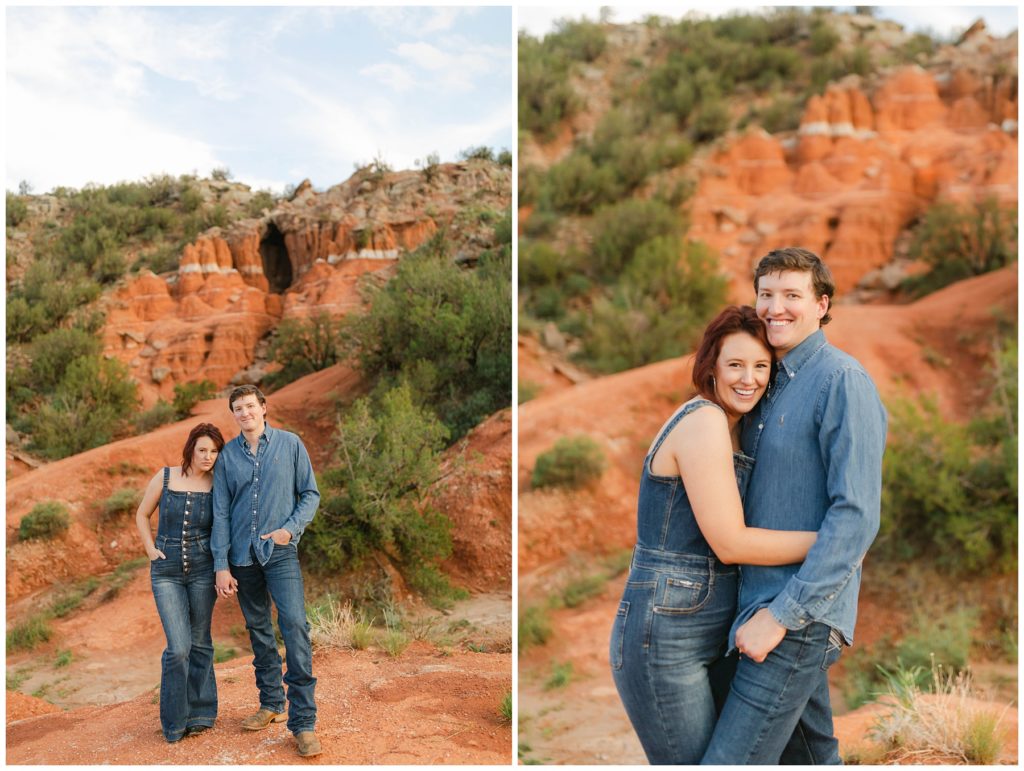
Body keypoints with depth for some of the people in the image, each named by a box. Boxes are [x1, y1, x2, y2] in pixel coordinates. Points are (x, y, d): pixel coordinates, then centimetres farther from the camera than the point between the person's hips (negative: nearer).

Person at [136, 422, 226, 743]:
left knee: (199, 643, 8)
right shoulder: (165, 477, -2)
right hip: (166, 572, 0)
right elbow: (142, 515, 12)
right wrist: (150, 549, 2)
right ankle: (174, 722, 10)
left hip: (202, 570, 1)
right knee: (179, 647, -7)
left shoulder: (218, 485, -2)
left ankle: (199, 714, 22)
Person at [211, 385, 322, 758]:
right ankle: (271, 703, 28)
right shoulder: (227, 455, 4)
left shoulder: (290, 444, 0)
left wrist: (290, 529, -13)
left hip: (280, 551, -3)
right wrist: (221, 565, -1)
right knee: (258, 630, 13)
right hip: (242, 555, 3)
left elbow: (310, 494, 3)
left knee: (294, 626, -14)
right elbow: (220, 513, 4)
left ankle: (303, 721, -10)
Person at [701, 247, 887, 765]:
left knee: (730, 760, -11)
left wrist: (782, 614, -20)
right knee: (810, 754, 20)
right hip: (765, 604, 9)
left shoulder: (842, 381, -13)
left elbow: (857, 514, -19)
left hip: (802, 616, -8)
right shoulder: (770, 385, 13)